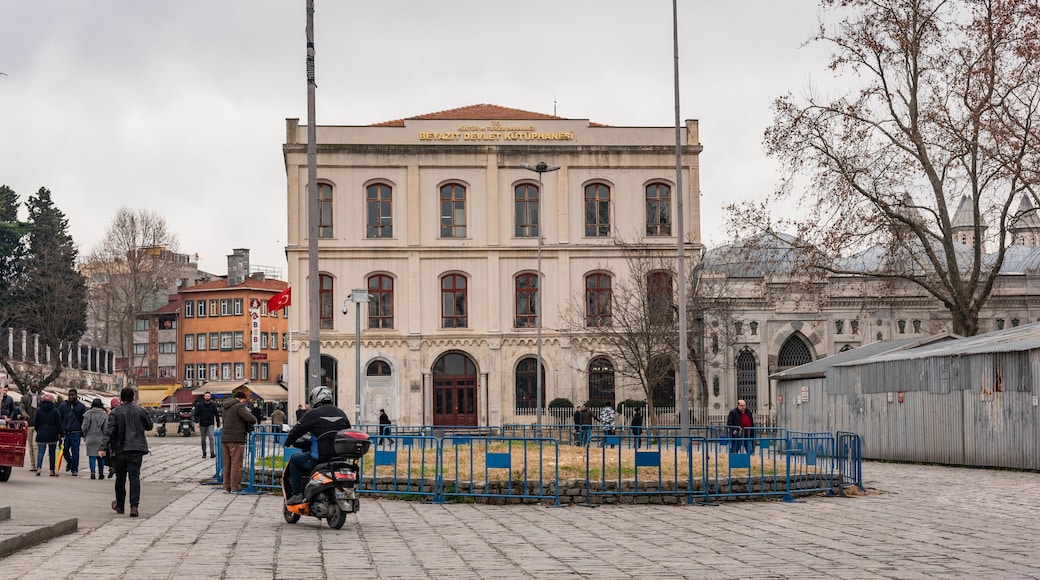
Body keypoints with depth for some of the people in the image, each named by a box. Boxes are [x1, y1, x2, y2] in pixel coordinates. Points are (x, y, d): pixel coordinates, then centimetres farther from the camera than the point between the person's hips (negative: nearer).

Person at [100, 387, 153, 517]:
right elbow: (149, 426, 17)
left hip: (120, 449, -1)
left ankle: (120, 506, 25)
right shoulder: (141, 411, 4)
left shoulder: (115, 413, -4)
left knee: (120, 478, 13)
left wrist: (103, 448, -13)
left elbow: (109, 431, -11)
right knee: (134, 477, -4)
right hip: (137, 448, 1)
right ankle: (134, 505, -18)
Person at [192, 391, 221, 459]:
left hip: (210, 424, -1)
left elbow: (217, 415, 8)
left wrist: (218, 425, 8)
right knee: (203, 440, 8)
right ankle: (204, 453, 17)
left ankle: (212, 452, -21)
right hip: (202, 425, 1)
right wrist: (196, 422, -14)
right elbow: (196, 414, 0)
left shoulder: (213, 405, 2)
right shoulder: (200, 405, 1)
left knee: (211, 438, -16)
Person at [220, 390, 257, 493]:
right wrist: (250, 423, 7)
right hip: (236, 439, -8)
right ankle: (234, 488, -3)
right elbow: (252, 419, -18)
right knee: (236, 464, -3)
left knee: (227, 464, 13)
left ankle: (226, 487, 16)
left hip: (224, 438, 8)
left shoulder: (226, 407, 16)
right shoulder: (239, 406, -10)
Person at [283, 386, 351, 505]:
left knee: (294, 459, 16)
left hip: (320, 457, -6)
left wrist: (288, 442, 19)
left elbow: (297, 430, 1)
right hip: (340, 458, 6)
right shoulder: (342, 414, 12)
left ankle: (297, 494, 8)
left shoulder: (313, 414, -5)